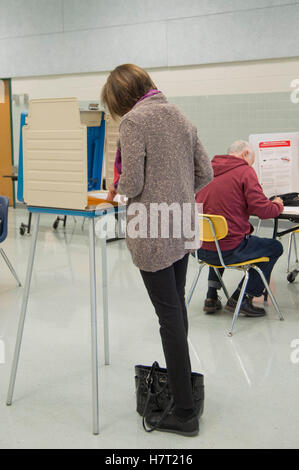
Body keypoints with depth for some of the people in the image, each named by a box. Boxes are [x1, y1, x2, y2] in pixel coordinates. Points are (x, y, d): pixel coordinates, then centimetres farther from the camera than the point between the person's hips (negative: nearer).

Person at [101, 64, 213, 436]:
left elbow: (131, 184, -16)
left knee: (169, 315, -3)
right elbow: (205, 174, 11)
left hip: (152, 232, -8)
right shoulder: (179, 116, 12)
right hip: (183, 227, 8)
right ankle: (177, 378, 34)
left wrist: (119, 187, 6)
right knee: (177, 306, 19)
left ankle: (184, 412, 5)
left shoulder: (133, 120, -11)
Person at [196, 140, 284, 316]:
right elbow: (262, 210, -13)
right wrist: (278, 205, 9)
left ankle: (212, 297, 34)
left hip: (201, 249, 7)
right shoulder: (245, 171, -8)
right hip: (229, 250, -7)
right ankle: (240, 298, 14)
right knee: (275, 247, 17)